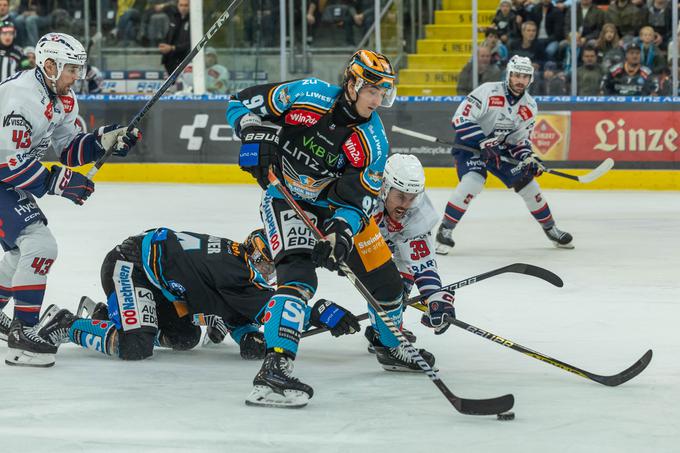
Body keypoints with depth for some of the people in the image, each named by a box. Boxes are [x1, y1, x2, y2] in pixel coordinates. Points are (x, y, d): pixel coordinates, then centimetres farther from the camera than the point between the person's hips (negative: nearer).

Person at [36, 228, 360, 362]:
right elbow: (264, 305, -29)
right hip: (128, 265, -11)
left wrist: (248, 336, -12)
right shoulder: (230, 264, -23)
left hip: (152, 276, 11)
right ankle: (63, 325, -5)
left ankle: (105, 313, 23)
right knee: (135, 347, -23)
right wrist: (318, 314, -31)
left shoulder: (241, 268, 5)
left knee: (184, 337, 14)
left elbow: (236, 314, 11)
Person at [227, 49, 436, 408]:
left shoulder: (373, 143, -13)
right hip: (285, 197, -5)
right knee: (299, 274, -29)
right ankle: (275, 367, -37)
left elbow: (358, 200, -14)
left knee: (383, 276, 9)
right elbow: (241, 103, -11)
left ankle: (392, 348, 39)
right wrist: (256, 137, -27)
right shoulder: (308, 95, -21)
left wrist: (340, 233, -31)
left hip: (333, 204, 5)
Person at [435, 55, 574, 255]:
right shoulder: (488, 92, -22)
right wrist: (483, 143, -31)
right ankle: (445, 230, -19)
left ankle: (550, 229, 22)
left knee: (527, 181, 3)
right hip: (470, 144, -6)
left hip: (501, 149, 6)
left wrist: (528, 158, -15)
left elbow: (520, 140, 5)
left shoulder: (529, 106, -3)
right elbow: (461, 118, -25)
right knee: (472, 181, -29)